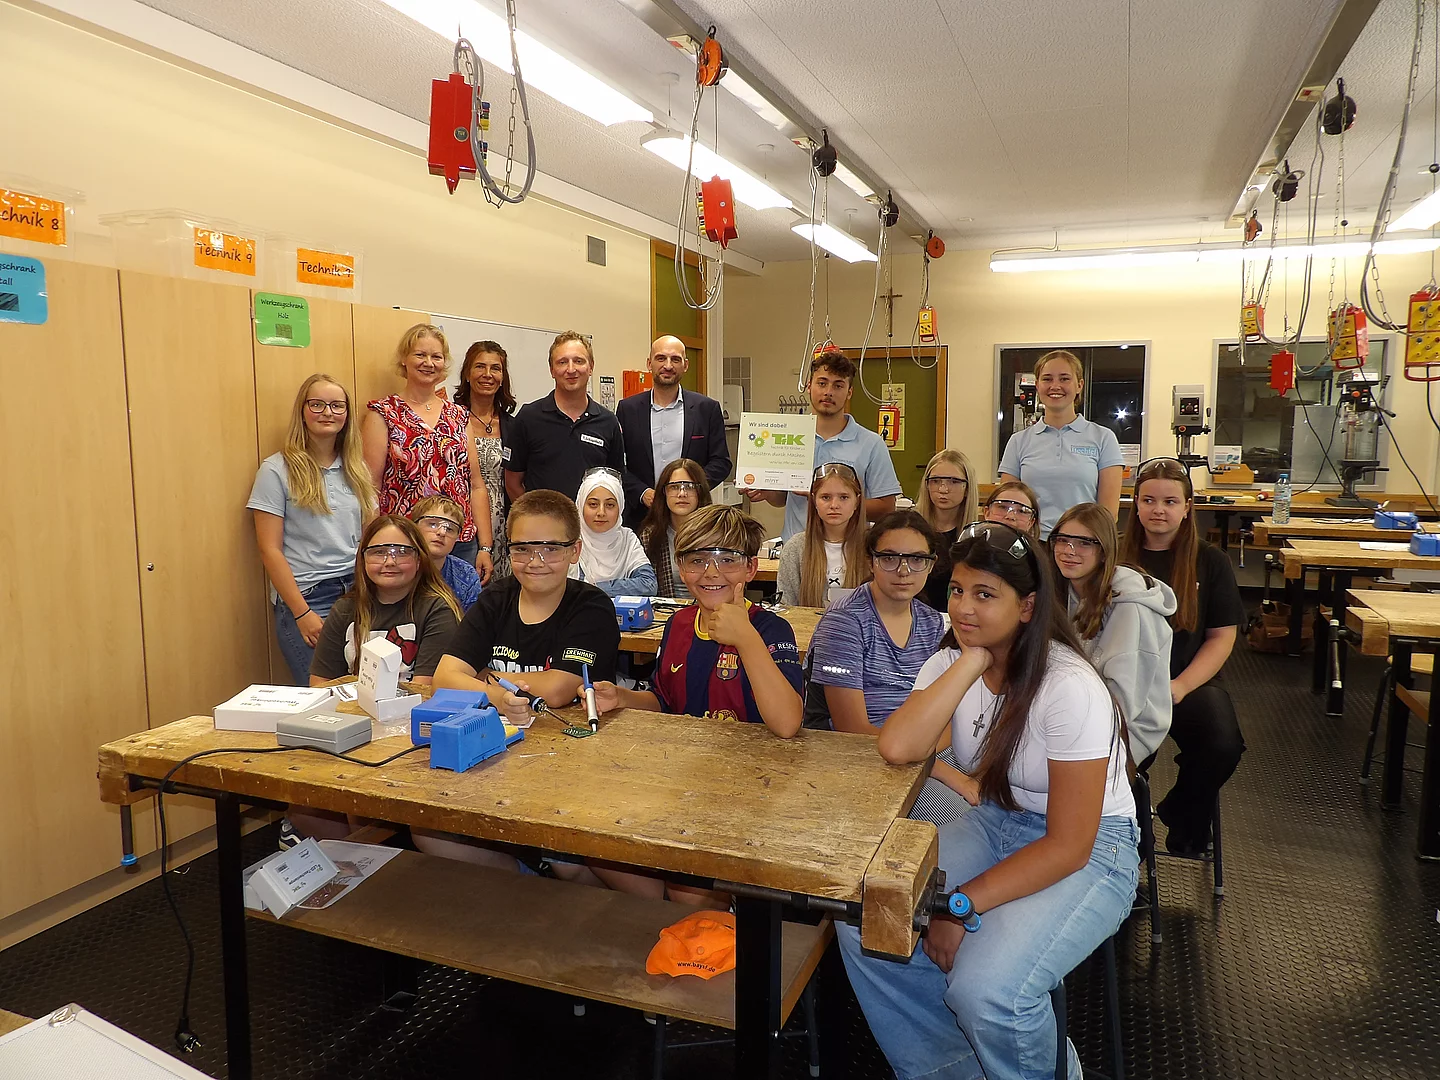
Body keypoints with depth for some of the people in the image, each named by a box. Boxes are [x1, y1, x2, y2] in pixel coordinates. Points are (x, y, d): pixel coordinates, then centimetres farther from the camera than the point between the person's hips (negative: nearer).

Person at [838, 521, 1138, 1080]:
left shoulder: (1070, 688, -24)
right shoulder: (950, 662, -5)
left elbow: (1069, 845, -21)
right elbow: (897, 747, -25)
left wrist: (962, 908, -22)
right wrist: (973, 660, -24)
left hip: (1091, 851, -6)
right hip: (996, 824, 6)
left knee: (984, 989, -29)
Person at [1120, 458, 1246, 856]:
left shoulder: (1210, 562, 7)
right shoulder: (1117, 558, 6)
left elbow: (1221, 638, 4)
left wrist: (1179, 686, -11)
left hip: (1190, 680, 2)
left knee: (1222, 746, -27)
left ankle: (1183, 817, 6)